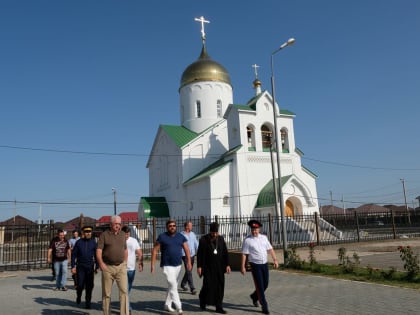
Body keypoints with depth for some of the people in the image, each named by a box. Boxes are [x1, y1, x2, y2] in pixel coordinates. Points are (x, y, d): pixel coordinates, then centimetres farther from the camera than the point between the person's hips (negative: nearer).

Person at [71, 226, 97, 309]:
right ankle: (78, 296, 29)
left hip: (90, 267, 1)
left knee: (89, 286, 0)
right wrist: (73, 267, -4)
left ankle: (88, 303, 12)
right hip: (80, 267, -1)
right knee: (80, 285, -3)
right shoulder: (79, 242, 1)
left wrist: (96, 266, 5)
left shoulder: (93, 242, 3)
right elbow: (73, 254, 2)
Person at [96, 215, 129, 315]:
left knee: (124, 291, -9)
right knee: (106, 294, 8)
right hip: (107, 267, -2)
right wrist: (101, 263, -24)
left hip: (121, 267, 2)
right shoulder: (104, 235, -2)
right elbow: (99, 250, -10)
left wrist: (125, 263, 12)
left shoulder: (122, 234, 11)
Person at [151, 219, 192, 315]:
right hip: (167, 265, -5)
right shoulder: (162, 237, -6)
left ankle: (167, 305, 30)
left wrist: (189, 261, -6)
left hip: (178, 265, 5)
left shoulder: (181, 236, 5)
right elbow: (155, 250, -4)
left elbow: (186, 249, 4)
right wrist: (152, 264, -8)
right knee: (173, 286, -12)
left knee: (172, 285, 15)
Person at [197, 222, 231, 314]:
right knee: (208, 285, -4)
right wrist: (199, 266, -7)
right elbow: (199, 254, -4)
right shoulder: (204, 239, -6)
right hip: (208, 267, -4)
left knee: (220, 287, 4)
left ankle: (219, 307, 13)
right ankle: (202, 299, 26)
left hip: (219, 267, 4)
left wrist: (227, 265, 4)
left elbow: (225, 253, 9)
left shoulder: (221, 239, 6)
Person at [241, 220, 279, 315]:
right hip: (255, 265, -5)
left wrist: (275, 260, -2)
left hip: (264, 264, 5)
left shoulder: (264, 237, 4)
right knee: (260, 286, -2)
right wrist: (242, 267, -10)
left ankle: (254, 296, 40)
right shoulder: (247, 240, -10)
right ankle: (264, 306, 11)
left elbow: (270, 249, 7)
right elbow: (244, 254, -9)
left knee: (265, 285, 13)